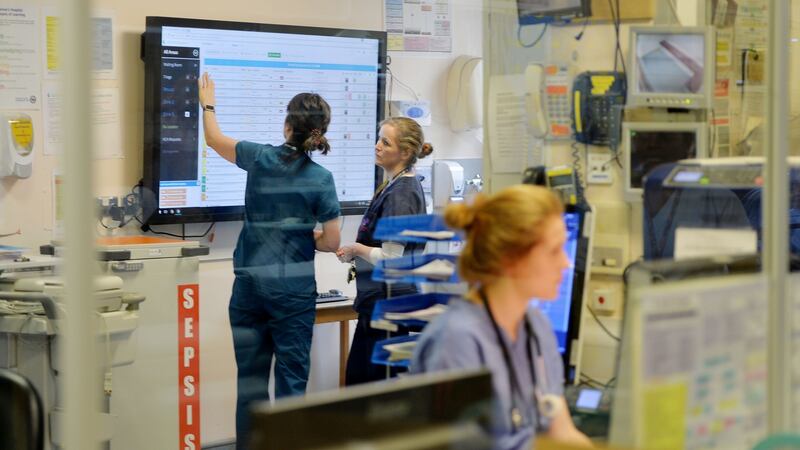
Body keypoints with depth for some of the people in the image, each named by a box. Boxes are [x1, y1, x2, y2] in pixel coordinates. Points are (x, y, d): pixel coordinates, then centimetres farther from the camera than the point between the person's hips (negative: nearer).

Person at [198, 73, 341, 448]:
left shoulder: (261, 158, -1)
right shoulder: (321, 179, -7)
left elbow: (214, 139, 18)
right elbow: (331, 242, -7)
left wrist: (207, 103, 35)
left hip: (250, 284, 3)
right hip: (294, 289, -3)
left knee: (250, 377, 10)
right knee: (292, 378, 3)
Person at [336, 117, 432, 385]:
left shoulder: (400, 194, -18)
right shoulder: (400, 186, 13)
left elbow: (391, 258, -22)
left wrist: (357, 249, -7)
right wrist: (357, 253, 12)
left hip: (387, 300, -10)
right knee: (356, 379, 14)